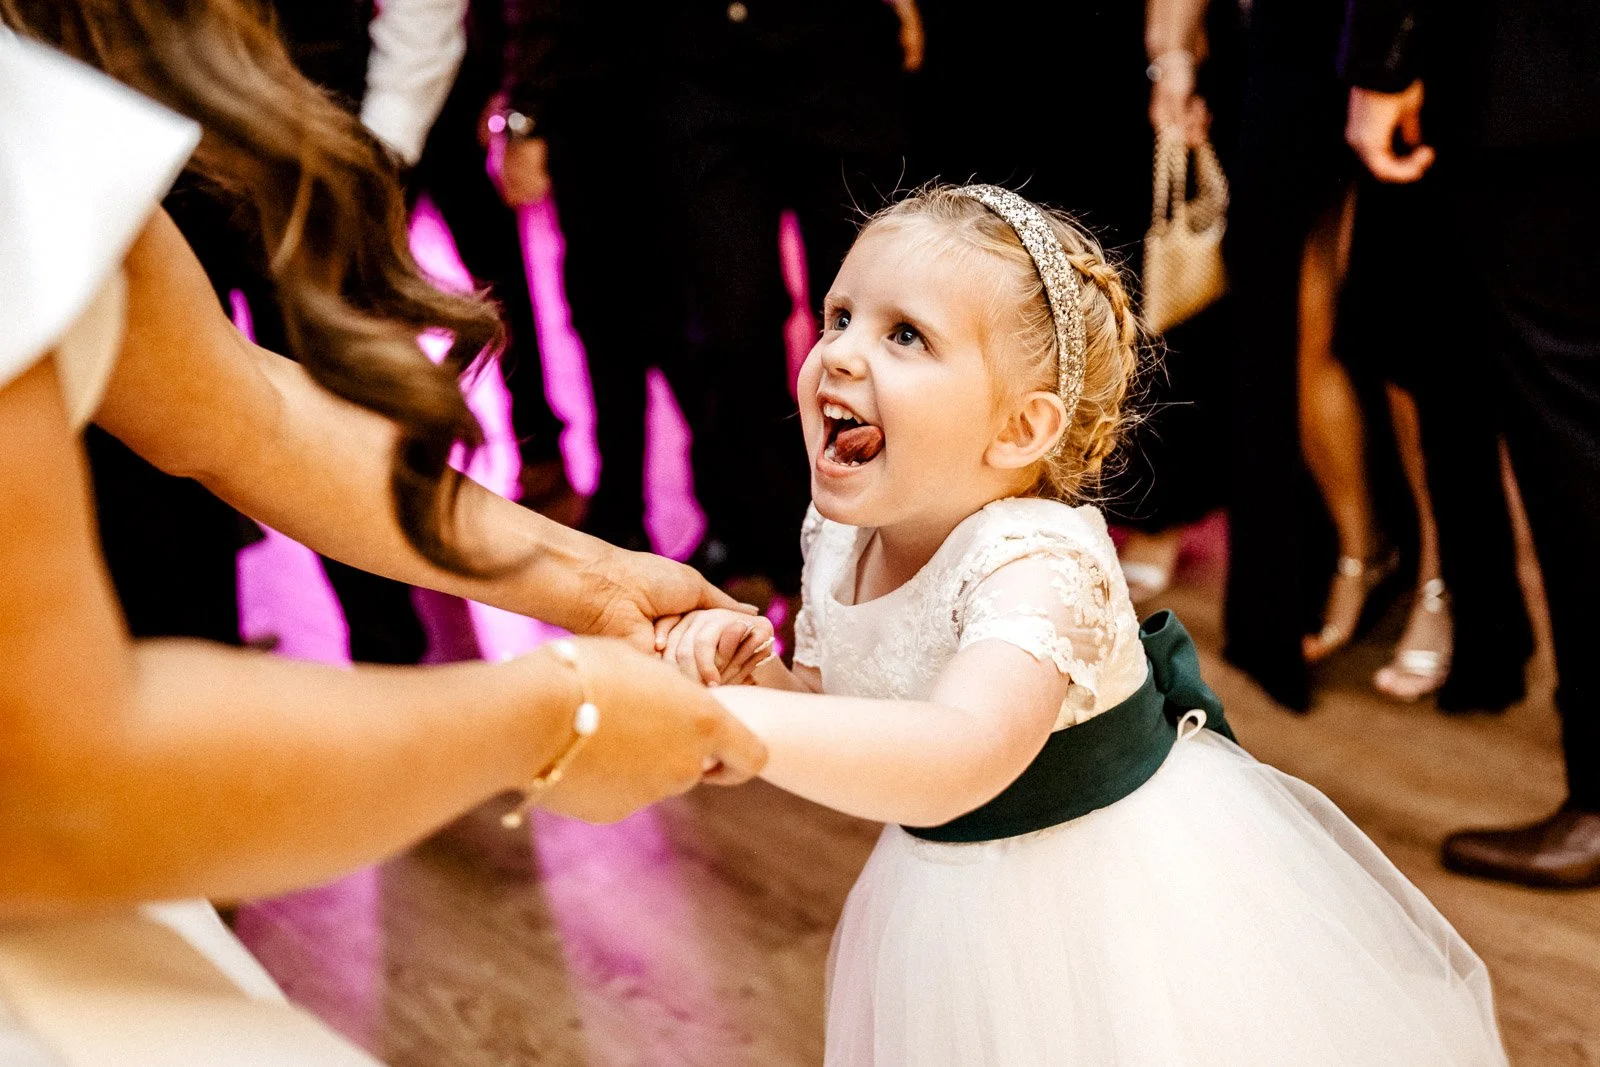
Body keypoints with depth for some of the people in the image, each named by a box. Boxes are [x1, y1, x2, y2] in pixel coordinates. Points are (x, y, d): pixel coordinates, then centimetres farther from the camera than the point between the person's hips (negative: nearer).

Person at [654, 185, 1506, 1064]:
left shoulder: (1039, 565, -32)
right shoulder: (839, 541, -8)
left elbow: (962, 758, -51)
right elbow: (828, 701, 6)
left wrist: (713, 714, -60)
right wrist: (750, 669, -16)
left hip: (1122, 887, -6)